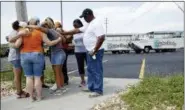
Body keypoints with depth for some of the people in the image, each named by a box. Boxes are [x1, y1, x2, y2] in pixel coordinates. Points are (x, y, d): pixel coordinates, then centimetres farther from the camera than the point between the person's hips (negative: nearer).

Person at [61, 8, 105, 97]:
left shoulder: (96, 23, -16)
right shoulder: (90, 25, 17)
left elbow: (101, 38, -26)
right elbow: (77, 30, 22)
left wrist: (94, 51, -23)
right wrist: (63, 33, 20)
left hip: (95, 52, -10)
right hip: (90, 51, 10)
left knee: (97, 71, -4)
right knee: (90, 70, 16)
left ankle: (98, 91, 3)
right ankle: (91, 87, 27)